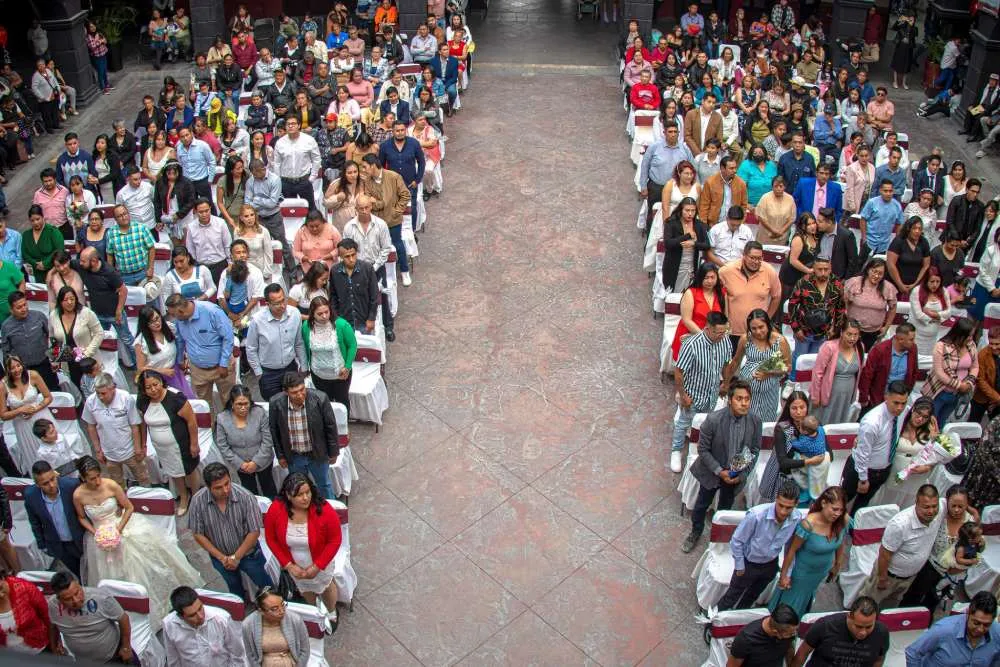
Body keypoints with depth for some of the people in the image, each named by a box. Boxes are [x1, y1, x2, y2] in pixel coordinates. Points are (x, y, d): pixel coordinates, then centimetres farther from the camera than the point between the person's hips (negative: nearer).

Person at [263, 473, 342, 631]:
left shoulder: (324, 511, -35)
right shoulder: (275, 510, -29)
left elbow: (335, 540, -22)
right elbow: (271, 539, -13)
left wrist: (317, 567, -21)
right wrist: (288, 565, -15)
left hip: (320, 564, -2)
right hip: (295, 565, 2)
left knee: (326, 587, 28)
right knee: (305, 589, 32)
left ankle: (331, 613, 61)